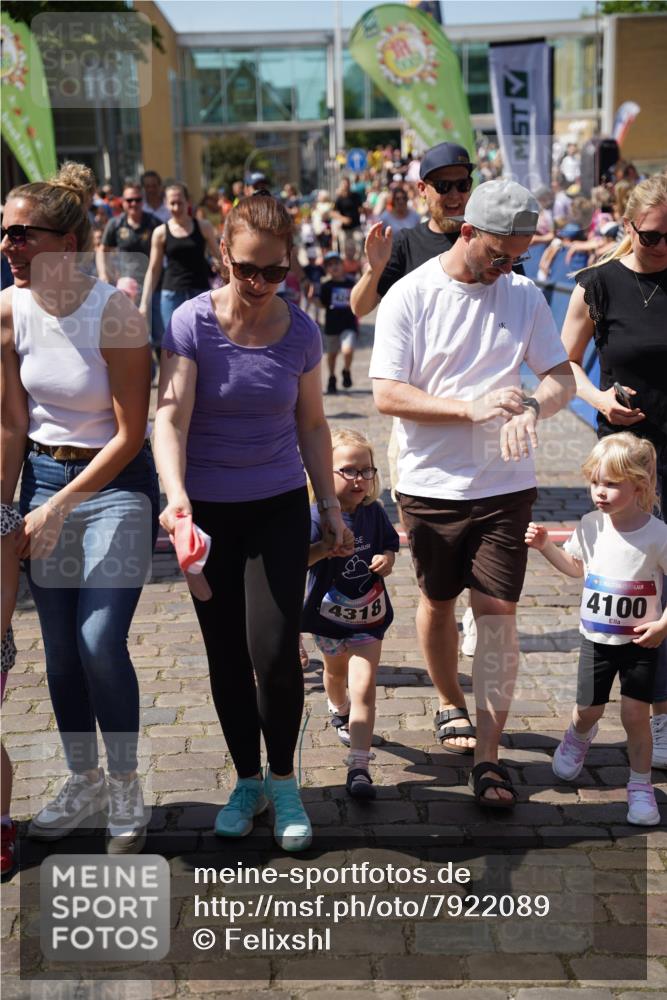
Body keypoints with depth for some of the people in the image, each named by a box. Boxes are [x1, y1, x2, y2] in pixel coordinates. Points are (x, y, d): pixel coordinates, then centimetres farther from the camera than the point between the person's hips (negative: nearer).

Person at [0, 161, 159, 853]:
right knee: (59, 646, 8)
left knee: (100, 641, -11)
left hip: (116, 482, -5)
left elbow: (129, 435, -15)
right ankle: (83, 780, 28)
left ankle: (125, 787, 11)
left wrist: (59, 507, -16)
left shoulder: (113, 314, -18)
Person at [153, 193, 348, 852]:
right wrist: (175, 495, -34)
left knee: (274, 651, -9)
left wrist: (330, 503, 7)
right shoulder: (192, 323, -11)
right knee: (226, 655, 7)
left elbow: (311, 424, 8)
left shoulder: (301, 332, -3)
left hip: (279, 507, 1)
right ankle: (247, 781, 27)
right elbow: (171, 417, -19)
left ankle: (283, 782, 14)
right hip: (209, 511, 0)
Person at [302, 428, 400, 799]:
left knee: (363, 686, -12)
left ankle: (359, 767, -14)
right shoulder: (317, 517, -20)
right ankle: (339, 711, 63)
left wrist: (387, 558, -13)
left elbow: (389, 544, 9)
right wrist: (328, 545, -40)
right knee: (335, 672, 28)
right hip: (329, 613, 0)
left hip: (368, 614, 0)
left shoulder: (374, 512, -7)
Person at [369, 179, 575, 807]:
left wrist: (532, 407, -22)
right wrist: (472, 408, -24)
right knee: (437, 602, 16)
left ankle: (487, 758, -1)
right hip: (431, 484, -1)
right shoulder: (410, 297, -8)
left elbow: (562, 377, 2)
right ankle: (450, 704, 42)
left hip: (504, 484, 1)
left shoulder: (523, 295, 2)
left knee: (497, 614, -5)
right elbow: (387, 395, -13)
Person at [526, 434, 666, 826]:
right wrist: (545, 545, 1)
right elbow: (575, 566, 13)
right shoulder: (591, 525, -6)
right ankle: (579, 736, 47)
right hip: (597, 638, 3)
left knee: (636, 713, -6)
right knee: (589, 709, 12)